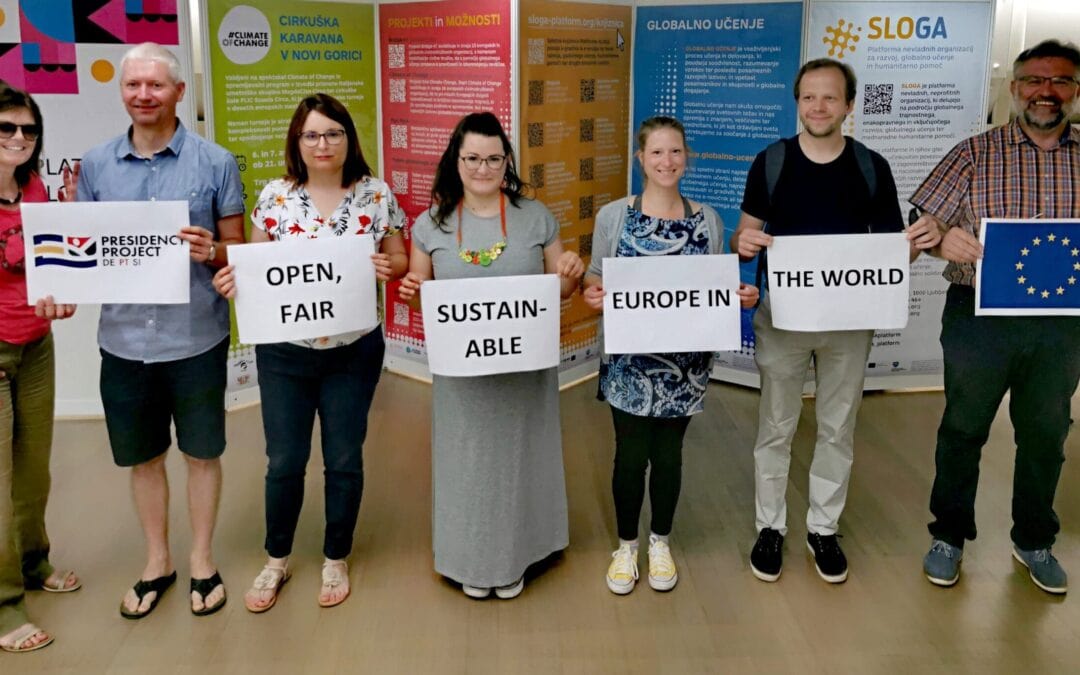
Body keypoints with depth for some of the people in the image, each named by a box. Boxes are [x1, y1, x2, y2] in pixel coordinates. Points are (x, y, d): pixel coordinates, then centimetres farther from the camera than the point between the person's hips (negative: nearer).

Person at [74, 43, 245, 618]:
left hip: (196, 337, -2)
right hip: (124, 338, 3)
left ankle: (202, 560, 31)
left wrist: (210, 251, -20)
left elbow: (237, 249, 1)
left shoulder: (214, 162, -3)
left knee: (202, 452, 11)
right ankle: (156, 561, 34)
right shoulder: (95, 164, 4)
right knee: (142, 457, 15)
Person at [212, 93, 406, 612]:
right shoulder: (275, 196, -2)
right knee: (284, 461, 8)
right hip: (285, 353, 0)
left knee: (344, 461, 10)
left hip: (354, 352, 0)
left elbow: (398, 258, 4)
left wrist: (386, 267, -18)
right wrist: (233, 278, -16)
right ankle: (276, 560, 31)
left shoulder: (375, 194, -3)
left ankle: (335, 560, 31)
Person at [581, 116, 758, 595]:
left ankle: (660, 543, 33)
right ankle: (626, 545, 27)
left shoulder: (707, 220, 4)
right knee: (631, 454, 4)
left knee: (669, 453, 11)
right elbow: (595, 278, 2)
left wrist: (741, 297, -11)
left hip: (685, 360, 2)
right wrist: (592, 294, -20)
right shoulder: (613, 216, -2)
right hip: (629, 360, -1)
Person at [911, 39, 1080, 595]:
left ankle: (1034, 542, 34)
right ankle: (949, 535, 27)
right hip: (980, 316, -2)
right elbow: (922, 226, -6)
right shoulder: (975, 154, -1)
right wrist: (943, 241, -29)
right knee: (963, 429, 10)